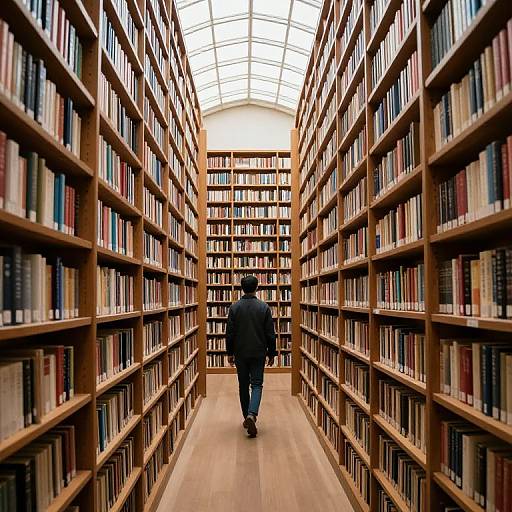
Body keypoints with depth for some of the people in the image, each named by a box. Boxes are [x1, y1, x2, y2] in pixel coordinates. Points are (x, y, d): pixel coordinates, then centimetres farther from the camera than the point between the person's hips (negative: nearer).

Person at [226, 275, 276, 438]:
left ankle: (247, 418, 21)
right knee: (257, 384, 5)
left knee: (243, 386, 14)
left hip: (240, 354, 1)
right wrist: (271, 353, 6)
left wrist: (230, 353, 9)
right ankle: (251, 414, -16)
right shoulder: (264, 307, -6)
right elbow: (270, 334, -4)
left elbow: (230, 333, -2)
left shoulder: (234, 307, -5)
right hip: (258, 353, -1)